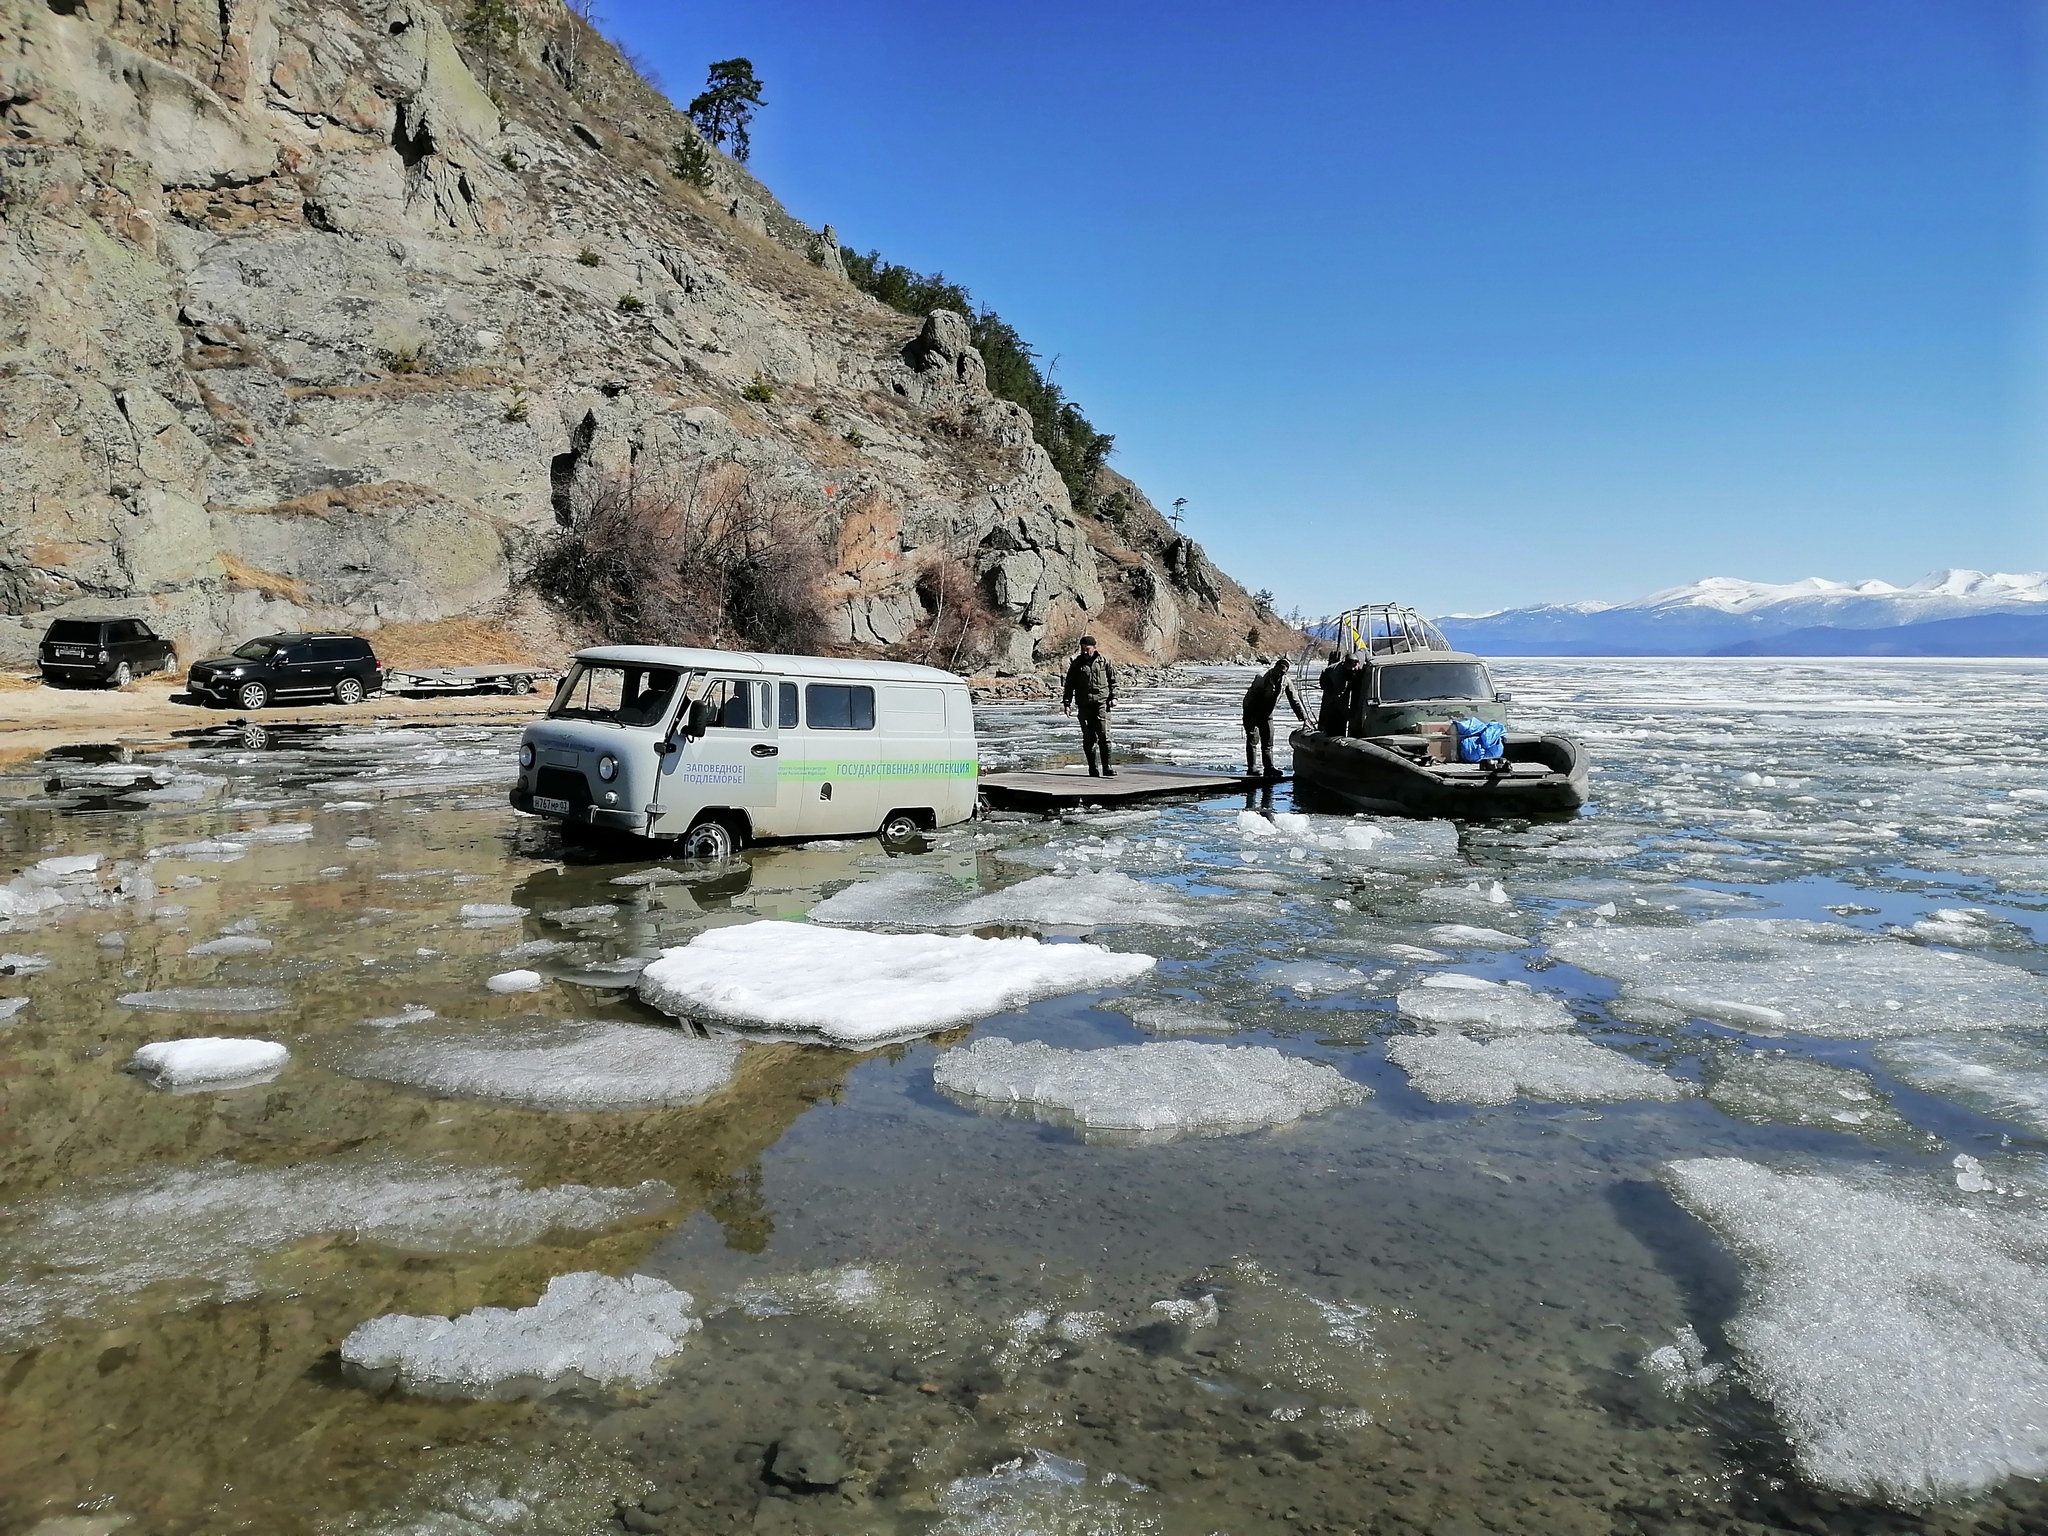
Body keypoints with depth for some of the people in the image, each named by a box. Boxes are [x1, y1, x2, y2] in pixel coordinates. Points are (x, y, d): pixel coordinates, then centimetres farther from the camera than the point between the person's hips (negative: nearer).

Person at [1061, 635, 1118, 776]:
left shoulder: (1104, 661, 7)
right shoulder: (1076, 664, 9)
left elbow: (1113, 680, 13)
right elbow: (1069, 685, 11)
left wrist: (1114, 697, 1)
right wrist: (1067, 703, 3)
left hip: (1102, 702, -1)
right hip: (1084, 705, 1)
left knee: (1104, 736, -10)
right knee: (1088, 739, 2)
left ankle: (1106, 767, -7)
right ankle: (1093, 769, 7)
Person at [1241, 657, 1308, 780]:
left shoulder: (1286, 682, -9)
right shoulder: (1262, 678, -26)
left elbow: (1295, 701, -3)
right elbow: (1251, 698, -26)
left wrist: (1304, 719, -5)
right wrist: (1251, 718, -27)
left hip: (1267, 714, 6)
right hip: (1252, 712, -6)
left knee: (1268, 741, 3)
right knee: (1253, 740, -10)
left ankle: (1269, 767, 3)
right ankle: (1251, 768, -11)